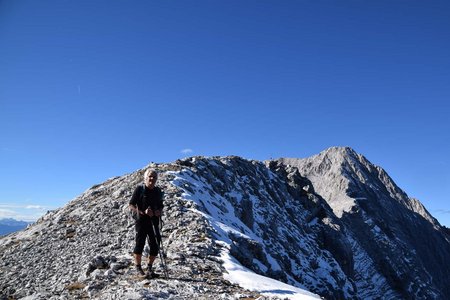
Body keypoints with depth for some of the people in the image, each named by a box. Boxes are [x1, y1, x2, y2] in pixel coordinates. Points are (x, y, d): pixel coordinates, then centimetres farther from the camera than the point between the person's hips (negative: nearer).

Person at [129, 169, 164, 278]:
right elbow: (131, 205, -5)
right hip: (141, 221, -4)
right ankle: (138, 268, 18)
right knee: (140, 244, -1)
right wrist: (143, 212, -19)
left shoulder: (158, 191, 11)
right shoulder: (139, 189, -3)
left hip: (154, 221, 4)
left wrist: (159, 212, -5)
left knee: (155, 246, 4)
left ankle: (149, 268, 21)